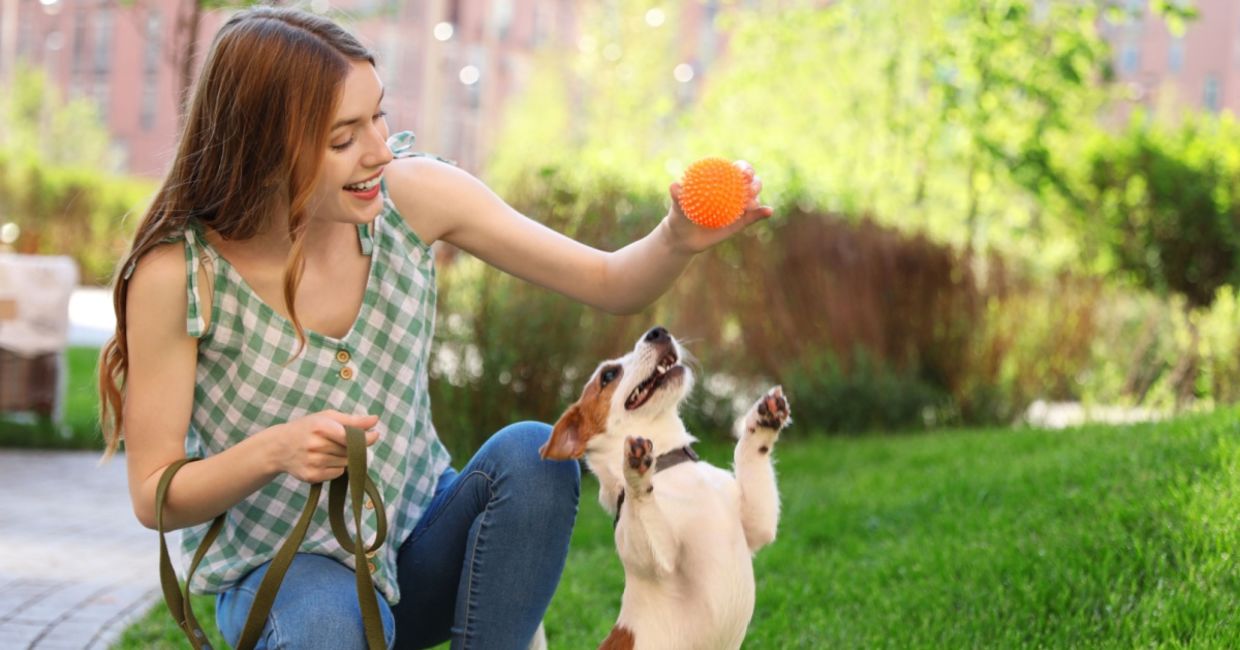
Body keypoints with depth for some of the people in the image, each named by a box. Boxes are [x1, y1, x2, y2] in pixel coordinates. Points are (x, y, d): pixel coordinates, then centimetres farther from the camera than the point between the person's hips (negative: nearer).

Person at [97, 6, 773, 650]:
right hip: (280, 575, -3)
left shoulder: (412, 196, -13)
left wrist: (677, 240, -29)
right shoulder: (177, 274, -21)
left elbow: (610, 285, -7)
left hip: (418, 541, 4)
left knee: (530, 453, -26)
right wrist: (275, 450, -33)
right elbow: (153, 497, -14)